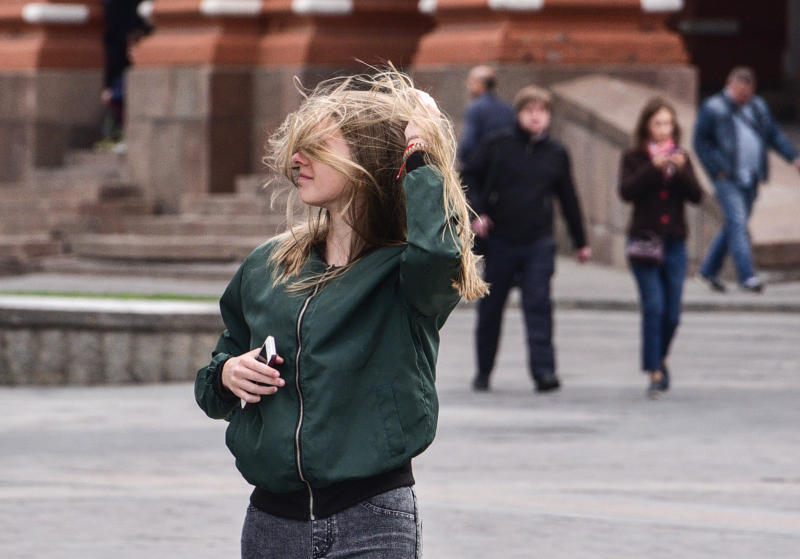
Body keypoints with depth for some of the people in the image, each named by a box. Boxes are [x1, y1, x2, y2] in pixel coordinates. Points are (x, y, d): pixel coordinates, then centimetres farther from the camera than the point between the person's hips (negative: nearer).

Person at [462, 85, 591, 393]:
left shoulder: (556, 154, 6)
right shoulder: (497, 145, 0)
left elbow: (568, 199, 15)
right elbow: (469, 177, 6)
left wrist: (581, 242, 20)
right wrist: (476, 212, -9)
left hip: (539, 242, 0)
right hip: (499, 239, 0)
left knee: (538, 303, -11)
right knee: (490, 307, 8)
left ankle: (544, 370, -14)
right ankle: (483, 371, 22)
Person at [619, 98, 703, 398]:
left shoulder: (680, 157, 10)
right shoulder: (634, 158, 2)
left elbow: (696, 195, -1)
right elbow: (626, 191, -14)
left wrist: (681, 169, -16)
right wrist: (654, 167, -21)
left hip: (674, 244, 3)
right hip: (644, 240, -3)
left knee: (672, 314, 4)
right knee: (653, 307, -13)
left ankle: (660, 358, 30)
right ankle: (655, 373, -7)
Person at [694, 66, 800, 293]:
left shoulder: (758, 107, 13)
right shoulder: (712, 108, -4)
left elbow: (775, 135, 16)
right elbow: (701, 142, -4)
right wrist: (718, 169, -13)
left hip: (750, 178, 6)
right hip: (727, 178, -6)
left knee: (735, 225, 11)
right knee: (738, 222, -15)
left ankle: (709, 269, 25)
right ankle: (747, 276, -19)